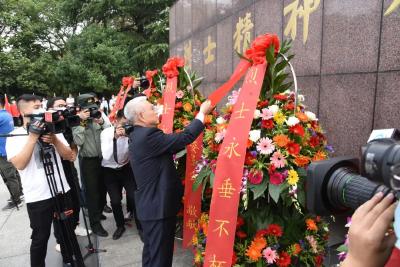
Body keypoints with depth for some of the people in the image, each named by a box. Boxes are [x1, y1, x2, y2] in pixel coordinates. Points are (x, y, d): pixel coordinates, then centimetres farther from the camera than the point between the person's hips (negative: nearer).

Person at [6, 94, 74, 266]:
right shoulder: (15, 135, -4)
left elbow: (68, 155, 0)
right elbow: (19, 164, -17)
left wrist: (54, 139, -16)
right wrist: (32, 137, -20)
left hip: (62, 191, 4)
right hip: (38, 197, -4)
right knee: (40, 238, 9)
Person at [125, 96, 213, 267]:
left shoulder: (139, 136, 9)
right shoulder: (148, 135, -23)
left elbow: (170, 147, 12)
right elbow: (185, 137, -25)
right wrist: (202, 113, -11)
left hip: (150, 205, 10)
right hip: (159, 206, -10)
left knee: (151, 251, 24)